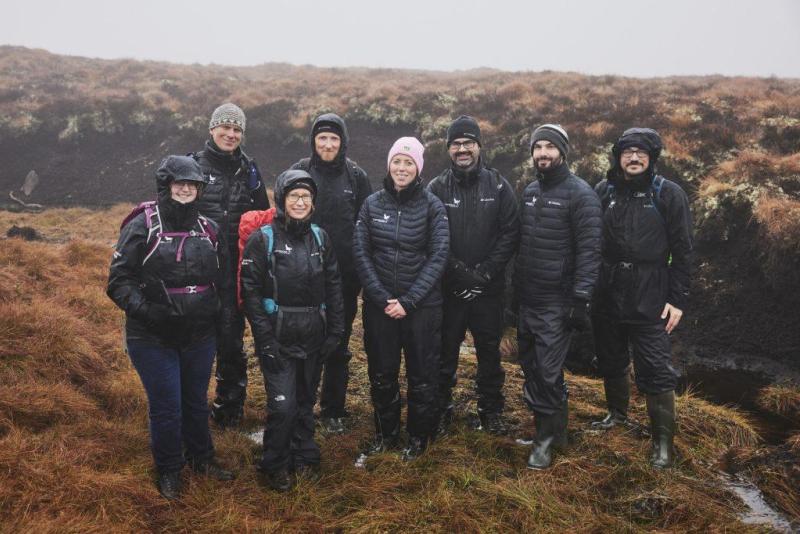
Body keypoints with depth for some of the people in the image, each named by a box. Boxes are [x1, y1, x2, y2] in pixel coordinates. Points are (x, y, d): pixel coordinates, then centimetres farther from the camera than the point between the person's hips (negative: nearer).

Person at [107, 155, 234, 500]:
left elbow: (219, 277, 19)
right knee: (166, 406, 4)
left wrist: (214, 307, 5)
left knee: (197, 400, 18)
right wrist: (144, 310, -24)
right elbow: (119, 280, -11)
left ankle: (201, 457, 38)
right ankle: (168, 470, 25)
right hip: (153, 338, -4)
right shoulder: (142, 226, -9)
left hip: (200, 336, 4)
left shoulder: (207, 228, 6)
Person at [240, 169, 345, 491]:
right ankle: (276, 465, 16)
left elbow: (334, 286, 10)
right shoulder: (262, 239, -7)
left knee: (306, 401, 16)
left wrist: (335, 330, 5)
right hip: (278, 337, -4)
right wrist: (264, 337, -14)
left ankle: (304, 458, 33)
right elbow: (251, 290, -9)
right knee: (282, 405, -6)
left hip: (313, 337, 4)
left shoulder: (319, 238, 7)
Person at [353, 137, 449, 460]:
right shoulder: (372, 203, 2)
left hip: (422, 305, -2)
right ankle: (386, 434, 30)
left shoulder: (432, 206, -4)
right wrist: (382, 298, -9)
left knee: (421, 374, 8)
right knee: (381, 373, 11)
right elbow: (360, 253, 0)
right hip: (379, 304, 2)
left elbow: (437, 258, -7)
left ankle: (419, 437, 26)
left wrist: (408, 301, -13)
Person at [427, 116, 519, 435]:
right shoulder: (437, 188, -1)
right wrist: (460, 271, -15)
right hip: (448, 287, -1)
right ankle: (442, 409, 24)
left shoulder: (498, 186, 2)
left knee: (489, 350, 12)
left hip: (489, 288, 1)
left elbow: (509, 233, -3)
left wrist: (486, 271, -13)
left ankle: (491, 409, 28)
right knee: (445, 351, 8)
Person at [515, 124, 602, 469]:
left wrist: (581, 298, -18)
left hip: (556, 302, -7)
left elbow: (589, 251, -14)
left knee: (548, 370, -4)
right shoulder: (529, 192, 12)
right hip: (527, 298, 7)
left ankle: (547, 437, 13)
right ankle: (553, 424, 30)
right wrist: (516, 284, 15)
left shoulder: (579, 194, -10)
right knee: (530, 364, 13)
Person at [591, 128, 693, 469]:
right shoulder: (604, 191, 5)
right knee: (611, 360, 17)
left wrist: (678, 299, -8)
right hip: (608, 292, 4)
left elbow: (683, 251, -3)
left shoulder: (668, 194, -3)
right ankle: (617, 412, 39)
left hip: (649, 297, -4)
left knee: (655, 370, -3)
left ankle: (663, 441, 8)